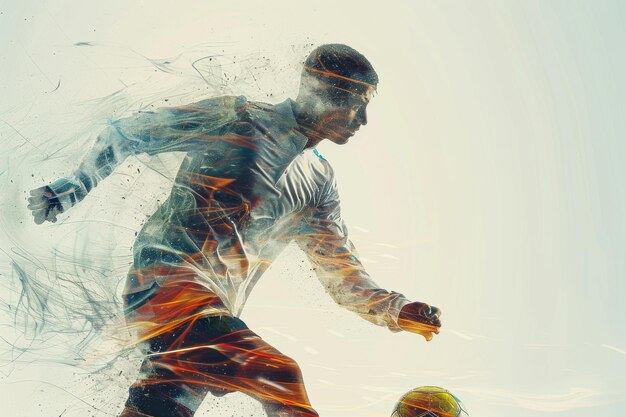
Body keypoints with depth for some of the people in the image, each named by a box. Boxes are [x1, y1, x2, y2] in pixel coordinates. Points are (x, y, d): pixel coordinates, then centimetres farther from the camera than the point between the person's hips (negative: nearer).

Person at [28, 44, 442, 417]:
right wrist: (71, 188, 6)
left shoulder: (319, 183, 18)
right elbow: (128, 133, 7)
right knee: (279, 375, -27)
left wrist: (395, 310, 1)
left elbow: (343, 274, 18)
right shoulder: (237, 120, 0)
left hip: (217, 313, 8)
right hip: (168, 278, -8)